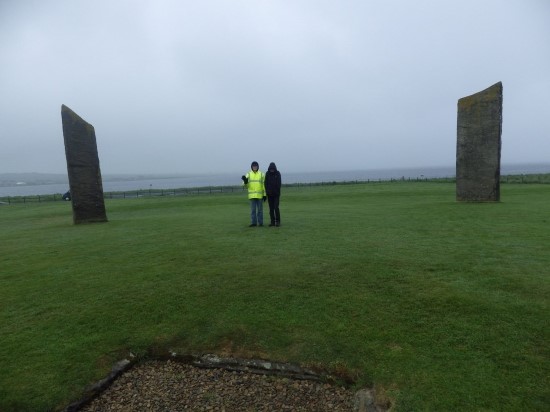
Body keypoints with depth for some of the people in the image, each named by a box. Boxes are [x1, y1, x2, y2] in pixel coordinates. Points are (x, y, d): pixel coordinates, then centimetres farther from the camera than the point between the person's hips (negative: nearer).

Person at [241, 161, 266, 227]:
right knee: (253, 209, 2)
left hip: (259, 195, -1)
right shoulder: (248, 174, 7)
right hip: (252, 195, 1)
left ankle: (260, 222, 10)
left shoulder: (261, 174, 6)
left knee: (260, 209, 3)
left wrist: (264, 194, -1)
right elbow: (246, 186, 5)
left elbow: (264, 185, 5)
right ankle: (253, 222, 8)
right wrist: (245, 181, -17)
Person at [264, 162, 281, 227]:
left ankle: (278, 221, 0)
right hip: (269, 194, 2)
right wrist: (267, 191, -8)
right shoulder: (267, 173, 1)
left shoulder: (278, 173, -3)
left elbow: (279, 184, -5)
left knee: (276, 208, -8)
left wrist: (278, 192, -12)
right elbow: (266, 183, 1)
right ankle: (272, 222, 10)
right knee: (271, 208, 4)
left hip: (276, 194, -2)